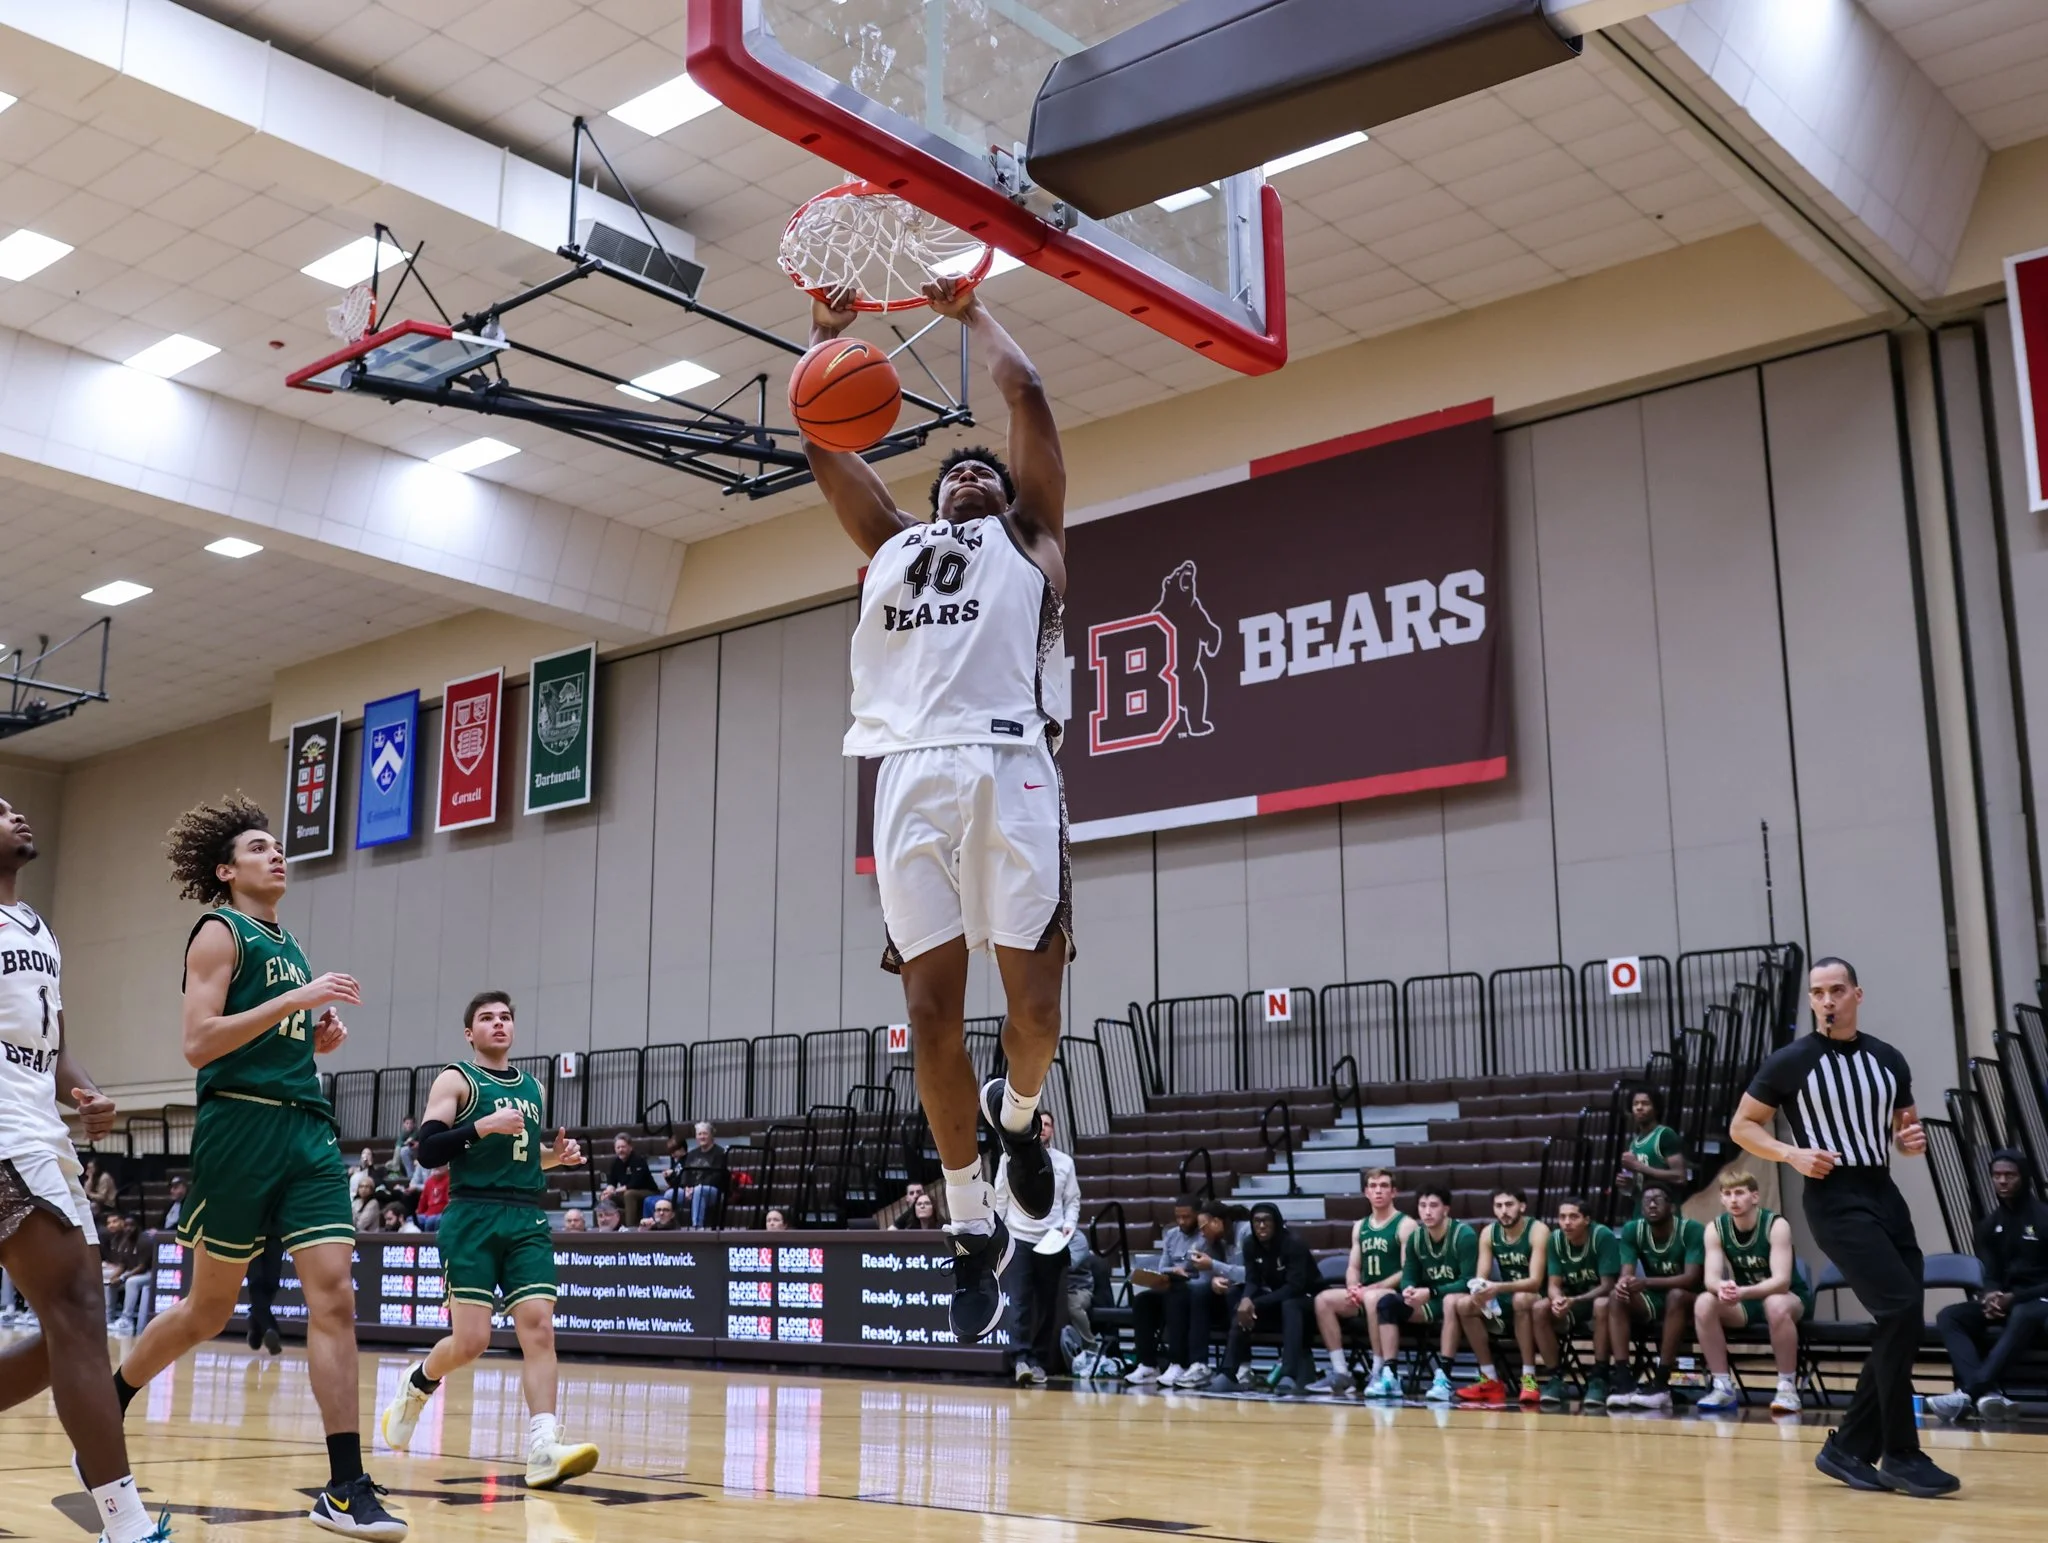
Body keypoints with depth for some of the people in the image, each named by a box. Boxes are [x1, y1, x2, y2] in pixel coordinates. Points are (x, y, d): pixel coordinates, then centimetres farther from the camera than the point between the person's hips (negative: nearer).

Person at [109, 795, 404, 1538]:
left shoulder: (287, 944, 21)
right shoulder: (219, 932, -2)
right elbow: (199, 1043, -14)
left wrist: (317, 1038, 10)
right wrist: (293, 1000, -18)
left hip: (307, 1129, 6)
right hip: (240, 1125, -6)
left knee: (334, 1295, -7)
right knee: (210, 1307, 6)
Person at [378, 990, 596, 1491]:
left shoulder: (533, 1087, 20)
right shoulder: (456, 1080, 2)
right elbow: (428, 1150, -9)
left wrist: (558, 1155, 10)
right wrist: (484, 1125, -19)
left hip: (528, 1221, 5)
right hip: (473, 1218, -4)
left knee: (538, 1327, -11)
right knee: (471, 1340, -7)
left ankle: (542, 1450, -18)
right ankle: (416, 1384, 27)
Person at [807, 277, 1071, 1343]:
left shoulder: (1028, 537, 22)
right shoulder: (891, 542, 30)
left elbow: (1027, 399, 18)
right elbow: (822, 437, 27)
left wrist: (970, 311, 28)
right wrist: (826, 333, 31)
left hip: (1009, 768, -2)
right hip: (910, 778, 3)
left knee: (1034, 999, -8)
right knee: (932, 1008, -2)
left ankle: (1017, 1114, 26)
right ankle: (972, 1229, 9)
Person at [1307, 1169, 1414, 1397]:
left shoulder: (1405, 1225, -4)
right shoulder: (1360, 1227, 16)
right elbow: (1353, 1267, 15)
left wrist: (1375, 1287, -19)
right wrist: (1353, 1287, -7)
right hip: (1365, 1293, 7)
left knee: (1373, 1298, -38)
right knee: (1323, 1299, -14)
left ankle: (1379, 1372, -30)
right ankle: (1340, 1372, -13)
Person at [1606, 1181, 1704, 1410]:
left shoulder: (1692, 1230, -17)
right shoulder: (1632, 1230, -5)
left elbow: (1692, 1278, -27)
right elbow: (1626, 1274, -13)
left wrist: (1647, 1282, -40)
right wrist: (1623, 1284, -40)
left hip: (1690, 1302, -4)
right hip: (1654, 1300, 4)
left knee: (1675, 1296, -37)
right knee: (1617, 1298, -24)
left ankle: (1661, 1385, -36)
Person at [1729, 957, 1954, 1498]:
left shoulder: (1889, 1060, 10)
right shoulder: (1790, 1062, -4)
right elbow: (1741, 1127, 1)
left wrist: (1912, 1140, -1)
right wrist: (1793, 1153, -14)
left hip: (1884, 1194, 6)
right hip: (1834, 1199, -6)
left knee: (1902, 1327, 5)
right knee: (1901, 1310, -19)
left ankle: (1848, 1449, 17)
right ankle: (1900, 1455, -9)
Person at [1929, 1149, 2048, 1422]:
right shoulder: (1989, 1226, 11)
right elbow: (1989, 1276, 7)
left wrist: (2015, 1298, -23)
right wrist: (1991, 1297, -18)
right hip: (2005, 1300, 6)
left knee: (2022, 1316, -41)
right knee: (1948, 1316, -20)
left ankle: (1970, 1393, -49)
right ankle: (1987, 1393, -42)